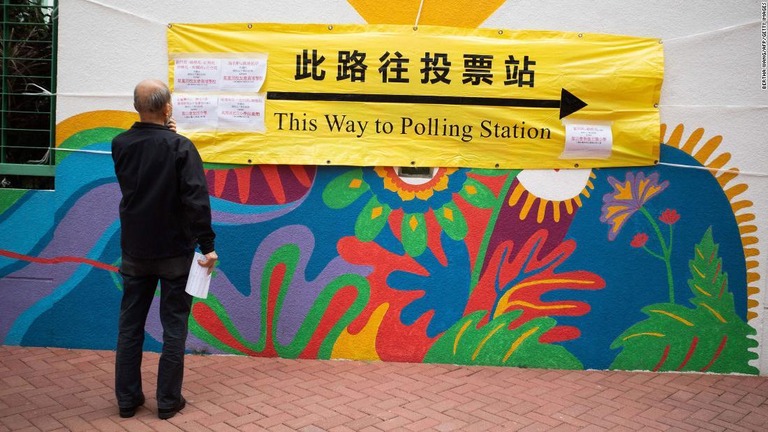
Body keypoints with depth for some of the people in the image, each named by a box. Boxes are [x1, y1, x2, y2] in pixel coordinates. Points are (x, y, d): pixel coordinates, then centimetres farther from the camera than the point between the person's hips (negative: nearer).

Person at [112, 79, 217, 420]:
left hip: (134, 251, 4)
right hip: (174, 252, -4)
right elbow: (196, 200, -20)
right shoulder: (180, 147, -14)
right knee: (174, 327, 6)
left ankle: (127, 399, 21)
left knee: (130, 325, 14)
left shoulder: (120, 145, -1)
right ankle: (168, 401, 13)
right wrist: (207, 245, -15)